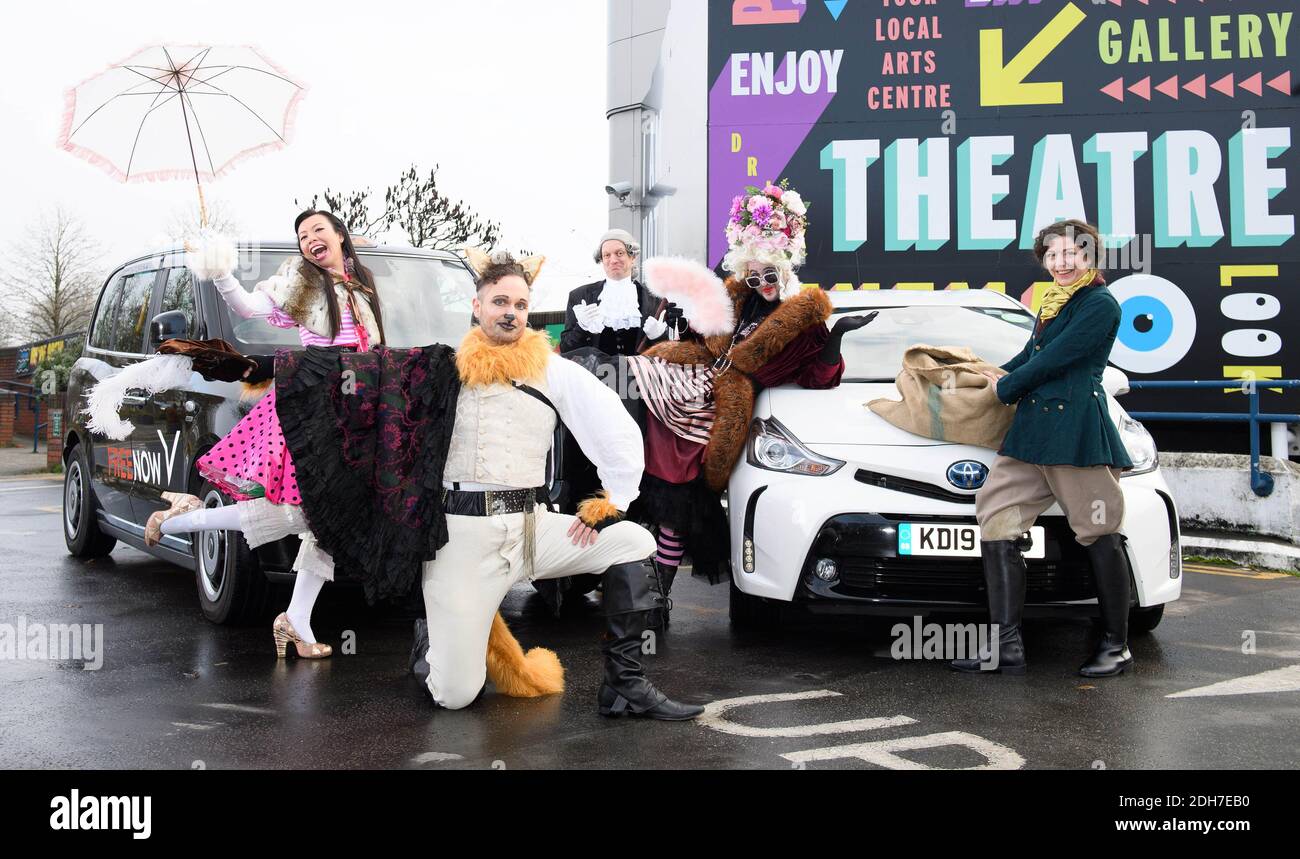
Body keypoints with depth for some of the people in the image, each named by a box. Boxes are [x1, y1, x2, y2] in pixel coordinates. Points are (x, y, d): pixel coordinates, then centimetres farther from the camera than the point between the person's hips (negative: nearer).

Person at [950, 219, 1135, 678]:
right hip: (1030, 432, 9)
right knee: (996, 522, -2)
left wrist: (1006, 387, 0)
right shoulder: (1053, 303, 22)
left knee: (1099, 537, -1)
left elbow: (1054, 360, -11)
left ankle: (1116, 645, 13)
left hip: (1077, 432, -9)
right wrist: (1002, 375, 22)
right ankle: (1006, 647, -2)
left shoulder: (1100, 304, -7)